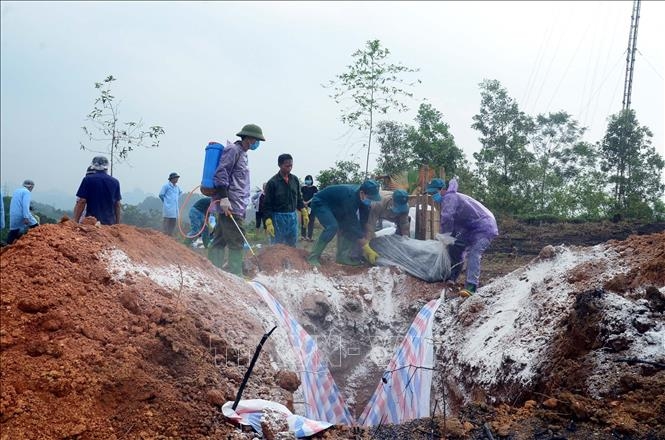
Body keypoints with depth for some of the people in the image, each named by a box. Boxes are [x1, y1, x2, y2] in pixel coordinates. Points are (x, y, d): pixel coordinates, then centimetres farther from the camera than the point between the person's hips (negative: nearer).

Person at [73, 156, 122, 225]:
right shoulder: (115, 182, 8)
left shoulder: (88, 179, -2)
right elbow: (117, 205, 11)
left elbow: (81, 202, -6)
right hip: (110, 222, 3)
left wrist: (75, 222, -2)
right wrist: (117, 225, 17)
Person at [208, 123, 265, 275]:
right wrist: (223, 197, -24)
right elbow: (221, 173, -15)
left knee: (219, 241, 9)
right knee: (236, 243, -10)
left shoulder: (242, 153, 23)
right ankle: (235, 276, -9)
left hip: (236, 206, 10)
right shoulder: (233, 149, -5)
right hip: (231, 206, -10)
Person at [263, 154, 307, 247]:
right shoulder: (272, 182, -10)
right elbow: (267, 204, -9)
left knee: (292, 246, 10)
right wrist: (268, 223, -15)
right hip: (278, 217, -5)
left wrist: (304, 213, 12)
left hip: (293, 217, 5)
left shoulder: (295, 179, 5)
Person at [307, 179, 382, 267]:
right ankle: (313, 257, -20)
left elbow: (364, 221, -8)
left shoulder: (364, 197, -15)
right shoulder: (350, 197, -39)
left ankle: (341, 256, 2)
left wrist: (366, 243, -12)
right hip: (320, 203, -9)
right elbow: (353, 224, -36)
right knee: (332, 226, -28)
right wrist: (367, 248, -35)